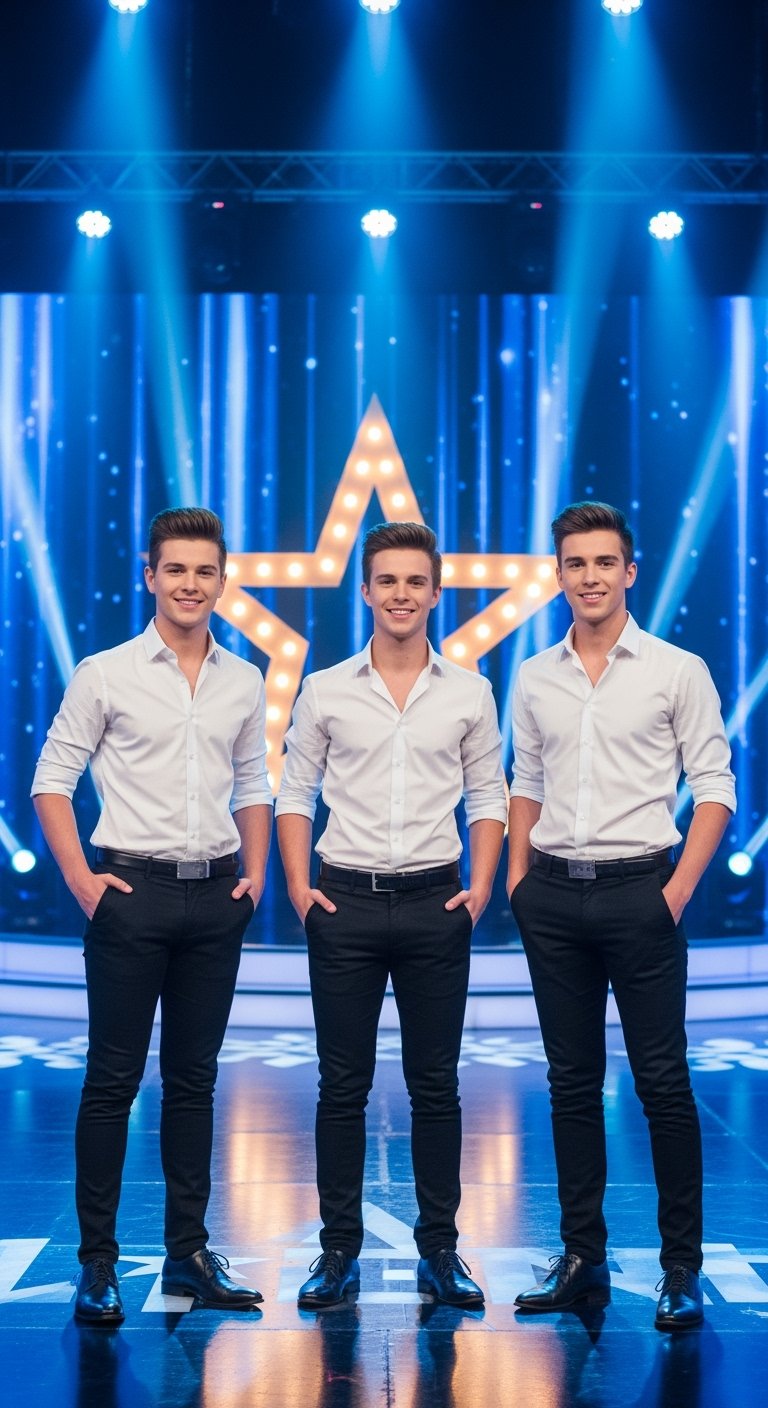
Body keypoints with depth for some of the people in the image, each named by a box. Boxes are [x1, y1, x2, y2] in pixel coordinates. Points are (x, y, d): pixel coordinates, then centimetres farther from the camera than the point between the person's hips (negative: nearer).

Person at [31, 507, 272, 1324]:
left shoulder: (243, 683, 9)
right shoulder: (105, 675, -3)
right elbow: (51, 779, -2)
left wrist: (255, 873, 5)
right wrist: (79, 878, -10)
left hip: (214, 896, 4)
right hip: (133, 889, -4)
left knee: (194, 1079, 10)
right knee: (113, 1079, -1)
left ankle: (188, 1252, 18)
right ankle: (96, 1260, 5)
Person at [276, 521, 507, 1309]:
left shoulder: (469, 694, 4)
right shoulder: (325, 691, 3)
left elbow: (487, 797, 8)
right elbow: (295, 793, 6)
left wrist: (480, 889, -3)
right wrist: (298, 886, -4)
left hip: (434, 904, 0)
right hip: (345, 903, 0)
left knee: (435, 1084, 5)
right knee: (343, 1085, 4)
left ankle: (439, 1250, 13)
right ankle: (339, 1250, 11)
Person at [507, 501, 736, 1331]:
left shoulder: (677, 671, -2)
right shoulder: (534, 679, 9)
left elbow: (714, 785, -3)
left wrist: (680, 887, -11)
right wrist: (517, 879, 7)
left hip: (638, 889, -4)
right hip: (554, 894, 4)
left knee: (662, 1080, -3)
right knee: (571, 1081, 9)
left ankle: (682, 1268, 5)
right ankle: (582, 1259, 17)